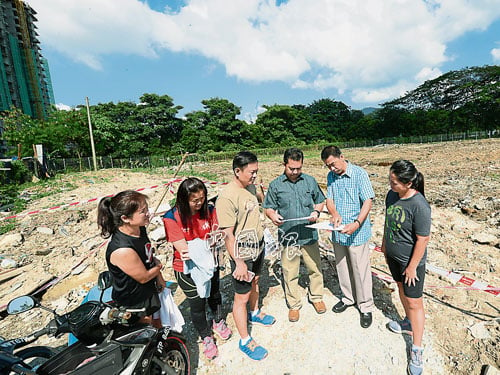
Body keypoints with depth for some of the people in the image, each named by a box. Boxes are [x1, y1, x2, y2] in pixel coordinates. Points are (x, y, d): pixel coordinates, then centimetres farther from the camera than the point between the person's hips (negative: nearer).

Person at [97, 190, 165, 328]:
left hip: (149, 291, 7)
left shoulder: (140, 229, -14)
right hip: (134, 303, -7)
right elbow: (143, 277, -24)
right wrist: (159, 266, -6)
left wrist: (159, 277, -1)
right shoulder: (122, 250, -39)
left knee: (158, 326, 31)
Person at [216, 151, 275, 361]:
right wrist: (239, 262, -21)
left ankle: (254, 313, 55)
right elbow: (228, 234, -24)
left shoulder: (250, 187, 0)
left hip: (257, 247, 8)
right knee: (241, 297, 9)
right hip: (243, 253, -8)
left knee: (254, 283, 29)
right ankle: (245, 341, 29)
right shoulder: (227, 197, -26)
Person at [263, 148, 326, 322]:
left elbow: (320, 201, 13)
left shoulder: (310, 181, 3)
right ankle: (294, 304, 33)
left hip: (310, 235, 2)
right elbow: (268, 208, 1)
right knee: (290, 273, 10)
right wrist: (273, 216, -21)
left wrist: (316, 212, -8)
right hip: (288, 236, -2)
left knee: (315, 268, 18)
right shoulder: (275, 185, -3)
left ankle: (316, 297, 44)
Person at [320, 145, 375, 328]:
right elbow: (329, 199, 4)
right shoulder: (331, 176, 5)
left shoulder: (359, 173, -12)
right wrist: (334, 213, -18)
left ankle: (366, 307, 28)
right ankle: (348, 297, 41)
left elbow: (368, 201, -16)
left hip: (357, 233, -5)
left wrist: (357, 223, -29)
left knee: (360, 271, 7)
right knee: (342, 268, 19)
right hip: (337, 232, 6)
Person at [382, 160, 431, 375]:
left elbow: (422, 239, -21)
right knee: (401, 289, 25)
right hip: (393, 255, 7)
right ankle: (409, 323, 50)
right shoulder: (392, 195, -6)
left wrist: (412, 266, -15)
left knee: (414, 302, 6)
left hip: (410, 260, -7)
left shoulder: (420, 206, -28)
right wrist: (384, 245, 14)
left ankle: (417, 351, 24)